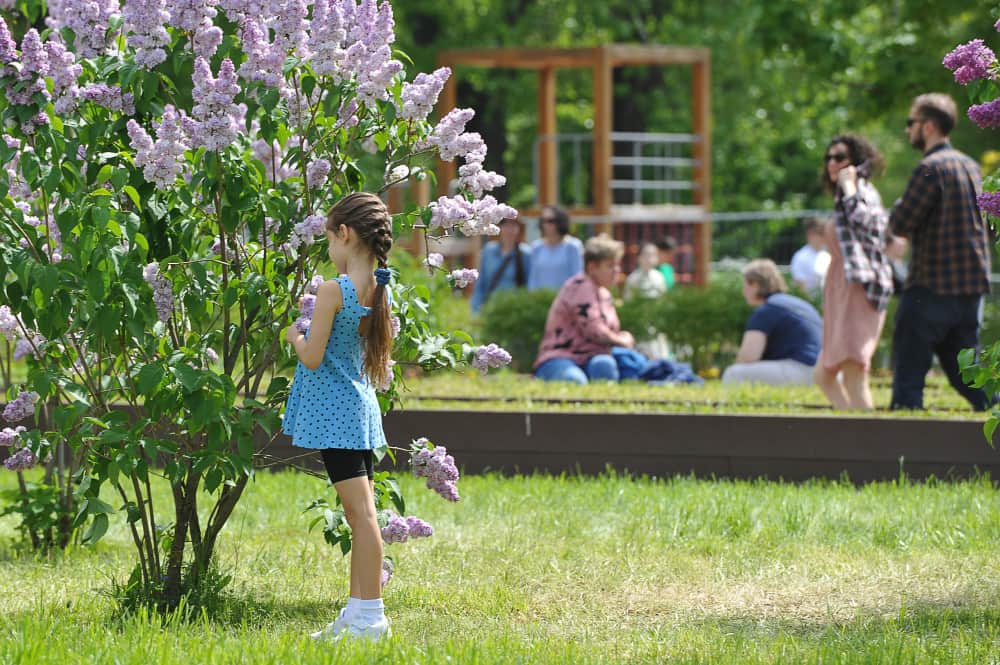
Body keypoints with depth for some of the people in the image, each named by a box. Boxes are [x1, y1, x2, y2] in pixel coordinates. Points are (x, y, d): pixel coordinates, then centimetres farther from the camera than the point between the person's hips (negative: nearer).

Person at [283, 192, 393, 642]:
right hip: (360, 407, 8)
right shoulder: (378, 291, 6)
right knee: (359, 512, 11)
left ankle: (370, 616, -8)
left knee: (360, 511, -9)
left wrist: (294, 335, 2)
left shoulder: (333, 291, -18)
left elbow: (312, 357, -16)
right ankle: (358, 612, 16)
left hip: (333, 410, -8)